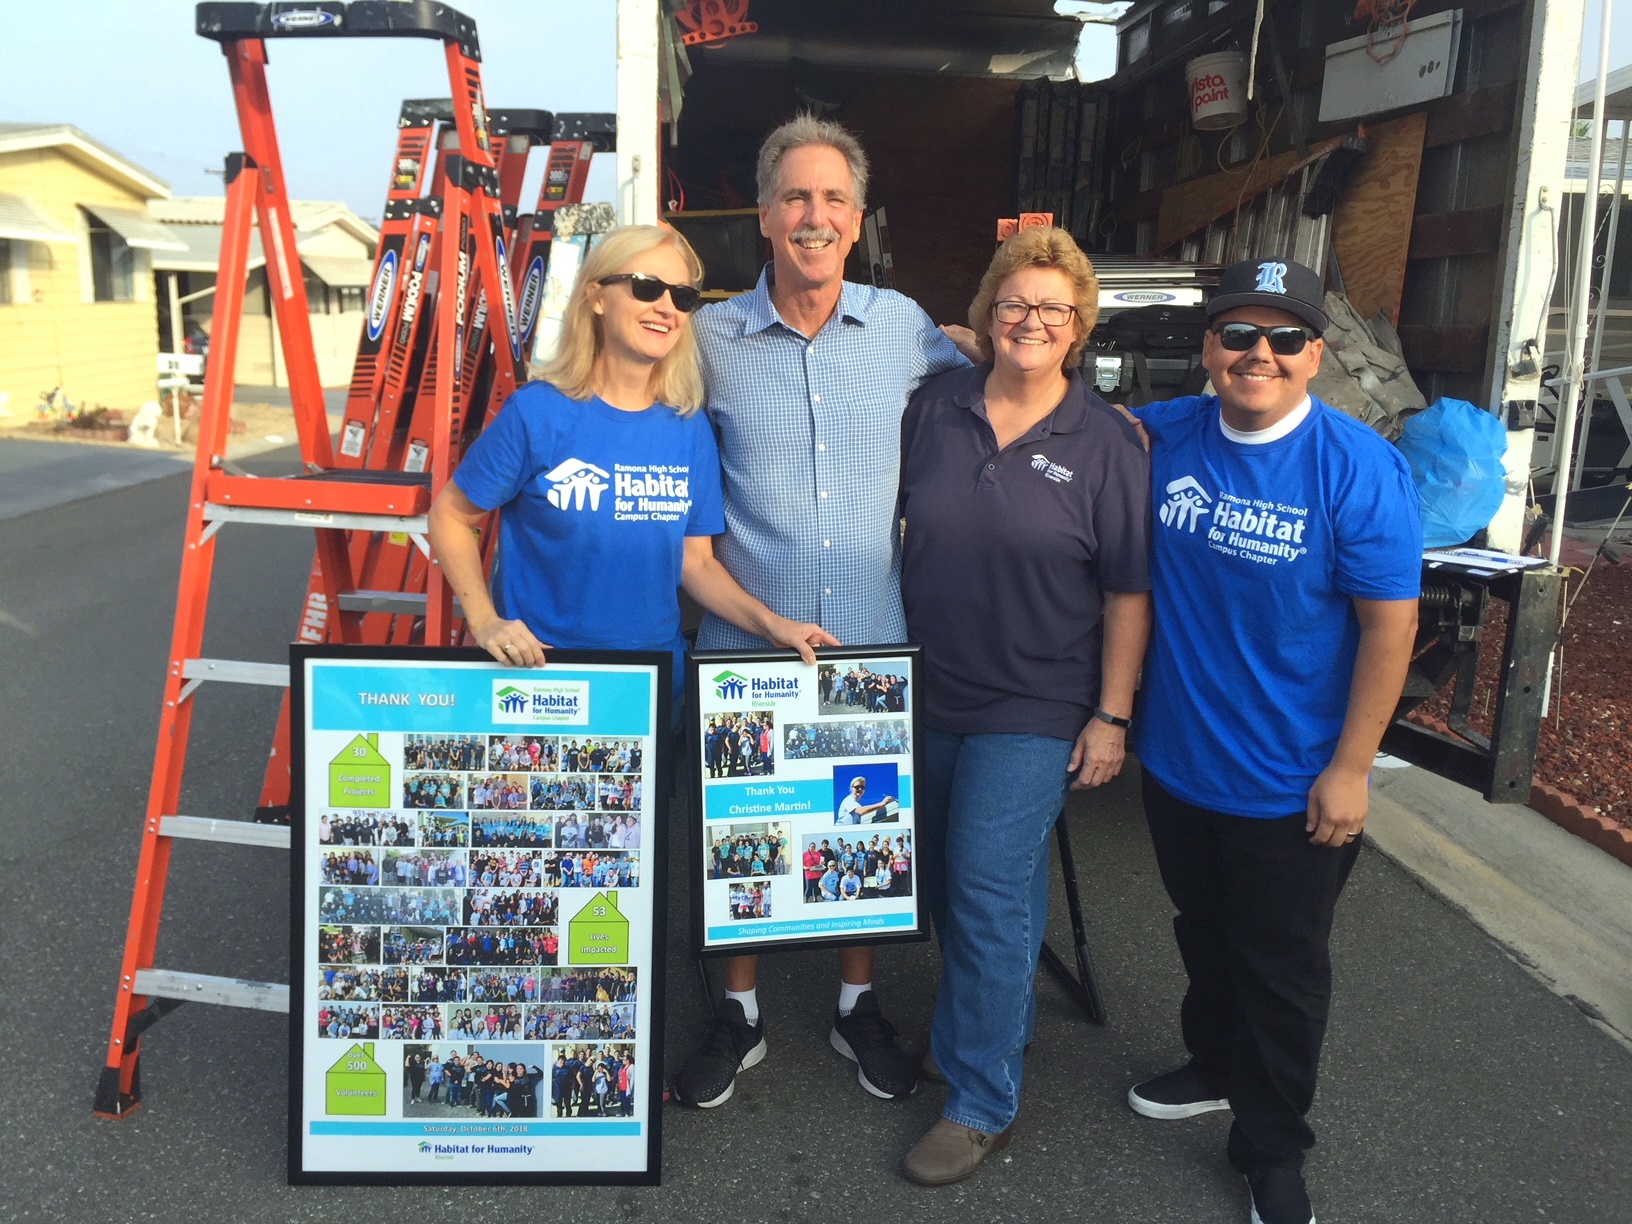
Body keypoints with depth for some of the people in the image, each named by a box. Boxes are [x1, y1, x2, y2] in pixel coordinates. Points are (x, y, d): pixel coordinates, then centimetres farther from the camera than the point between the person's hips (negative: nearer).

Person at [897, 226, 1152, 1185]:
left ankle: (983, 1104, 13)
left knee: (987, 890, -3)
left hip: (1035, 709, -4)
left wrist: (1111, 715, -10)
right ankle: (1003, 1025, 41)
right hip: (936, 691, 5)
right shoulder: (937, 408, 1)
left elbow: (1129, 591, -7)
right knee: (950, 881, 17)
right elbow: (899, 525, 10)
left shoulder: (1106, 442, -8)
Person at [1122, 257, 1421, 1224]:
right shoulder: (1168, 437, -4)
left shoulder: (1359, 468, -17)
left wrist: (1350, 770, -15)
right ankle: (1216, 1067, 51)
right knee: (1204, 934, 25)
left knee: (1282, 970, 13)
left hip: (1290, 784, -4)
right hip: (1177, 761, 4)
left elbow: (1391, 625, -15)